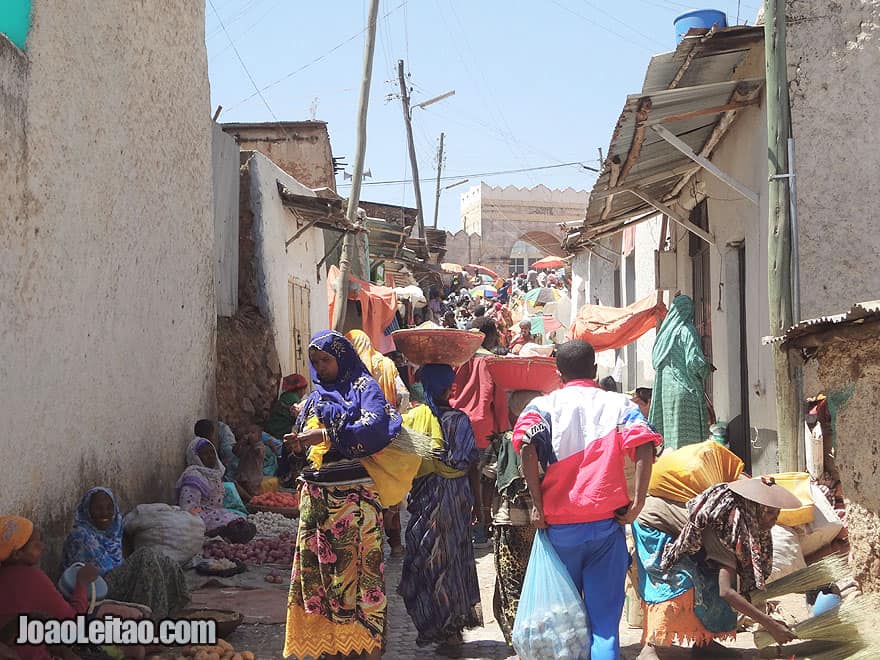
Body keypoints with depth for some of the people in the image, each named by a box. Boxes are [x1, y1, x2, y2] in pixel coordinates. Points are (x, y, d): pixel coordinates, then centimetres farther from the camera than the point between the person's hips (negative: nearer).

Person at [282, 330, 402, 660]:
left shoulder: (363, 386, 0)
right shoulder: (315, 397, 18)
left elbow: (376, 426, -17)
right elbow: (303, 436, 19)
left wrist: (326, 435, -20)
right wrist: (298, 444, -5)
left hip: (354, 493, -6)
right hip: (316, 494, 6)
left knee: (358, 565, -5)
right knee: (319, 568, 4)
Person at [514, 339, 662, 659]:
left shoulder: (544, 405, 6)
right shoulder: (619, 404, 8)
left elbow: (527, 446, -14)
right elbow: (644, 447, -11)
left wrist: (538, 504, -9)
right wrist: (637, 502, -7)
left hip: (559, 524, 0)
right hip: (607, 523, 0)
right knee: (605, 617, 3)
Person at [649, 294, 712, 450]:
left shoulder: (665, 331, 9)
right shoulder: (687, 331, -9)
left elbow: (655, 361, 14)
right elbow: (695, 361, -15)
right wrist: (706, 368, 4)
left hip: (664, 389, 6)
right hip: (685, 389, -6)